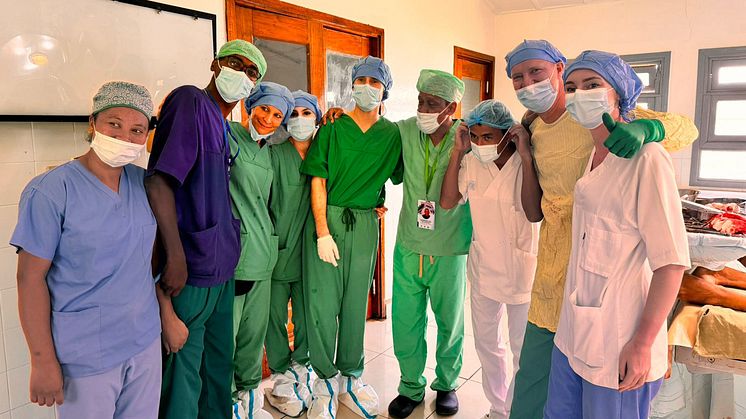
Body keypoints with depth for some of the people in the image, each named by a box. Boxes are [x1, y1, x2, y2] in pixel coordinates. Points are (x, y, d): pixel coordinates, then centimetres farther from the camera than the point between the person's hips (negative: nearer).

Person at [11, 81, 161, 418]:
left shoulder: (144, 183, 1)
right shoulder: (50, 191, -15)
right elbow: (31, 278, -13)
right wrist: (43, 361, -12)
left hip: (146, 342, 5)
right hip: (86, 357, -5)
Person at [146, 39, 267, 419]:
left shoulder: (225, 126, 14)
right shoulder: (190, 101, -12)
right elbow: (158, 182, -22)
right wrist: (175, 256, -22)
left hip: (222, 267, 9)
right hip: (191, 271, -9)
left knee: (220, 363, 21)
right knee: (185, 370, 5)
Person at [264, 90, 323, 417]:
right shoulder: (274, 153, -3)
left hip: (310, 248, 3)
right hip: (279, 248, -3)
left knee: (308, 312, 9)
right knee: (275, 313, 5)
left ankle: (301, 368, 29)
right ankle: (282, 378, 22)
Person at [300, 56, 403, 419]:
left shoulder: (392, 134, 8)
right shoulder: (331, 130, 3)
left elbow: (399, 177, 15)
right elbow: (318, 182, -3)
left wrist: (380, 204, 0)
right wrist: (323, 232, -11)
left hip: (365, 225, 2)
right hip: (326, 219, -1)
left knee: (356, 301, 9)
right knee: (322, 300, 0)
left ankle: (350, 378, 25)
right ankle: (325, 381, 17)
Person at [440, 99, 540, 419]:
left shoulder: (529, 162, -17)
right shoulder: (471, 162, -4)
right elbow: (447, 202, -6)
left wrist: (526, 155, -30)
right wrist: (457, 152, -11)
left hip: (521, 269, -4)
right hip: (483, 267, 5)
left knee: (523, 350, 11)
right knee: (486, 343, 19)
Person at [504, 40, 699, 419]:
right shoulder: (532, 132, 9)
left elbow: (686, 128, -10)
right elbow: (534, 213, 9)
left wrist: (644, 126, -31)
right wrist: (526, 160, -3)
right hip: (553, 271, 5)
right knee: (533, 372, 15)